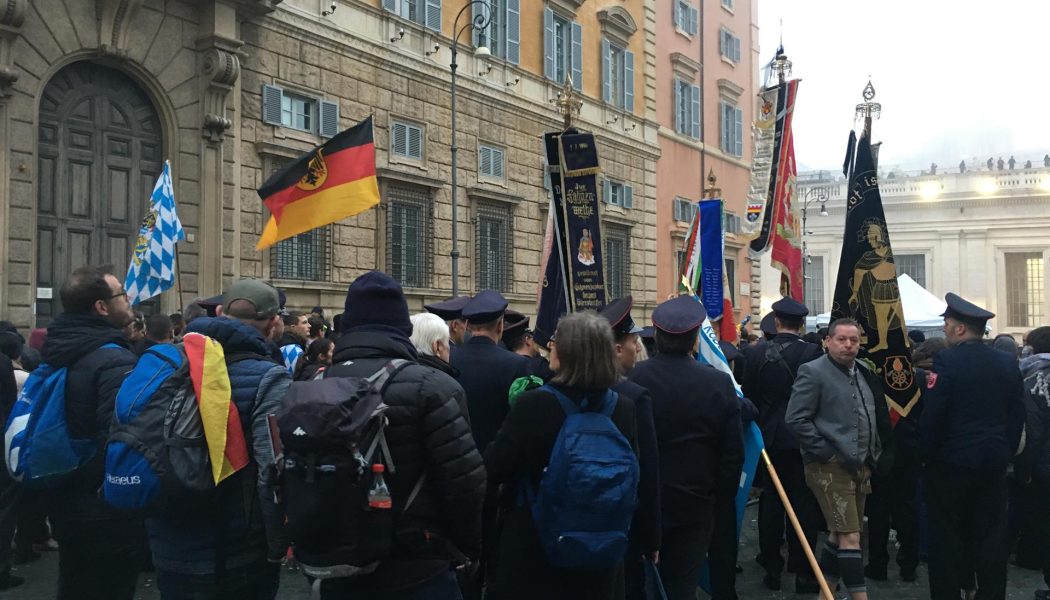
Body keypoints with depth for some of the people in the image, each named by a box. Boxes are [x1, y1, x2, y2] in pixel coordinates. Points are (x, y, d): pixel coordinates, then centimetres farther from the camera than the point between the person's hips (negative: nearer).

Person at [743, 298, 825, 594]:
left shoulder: (758, 355, -4)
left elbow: (749, 398, 2)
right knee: (803, 504, 5)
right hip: (802, 439, -2)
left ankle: (772, 568, 19)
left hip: (769, 439, 2)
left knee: (771, 503, 11)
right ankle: (803, 573, 9)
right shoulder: (813, 353, -11)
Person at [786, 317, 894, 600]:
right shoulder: (813, 372, -11)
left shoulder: (865, 374, 11)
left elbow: (878, 418, 20)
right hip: (830, 467, -8)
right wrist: (826, 452, -16)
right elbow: (796, 419, -16)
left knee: (840, 534, 15)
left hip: (860, 465, 8)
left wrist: (874, 456, 10)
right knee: (850, 537, -8)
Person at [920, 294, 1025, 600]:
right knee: (991, 537, 11)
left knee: (947, 537, 5)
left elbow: (932, 416, -16)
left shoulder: (947, 361, -15)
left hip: (952, 462, -5)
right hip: (994, 462, 5)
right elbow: (1018, 415, 7)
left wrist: (926, 453, -3)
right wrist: (1006, 451, 16)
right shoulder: (1008, 363, 3)